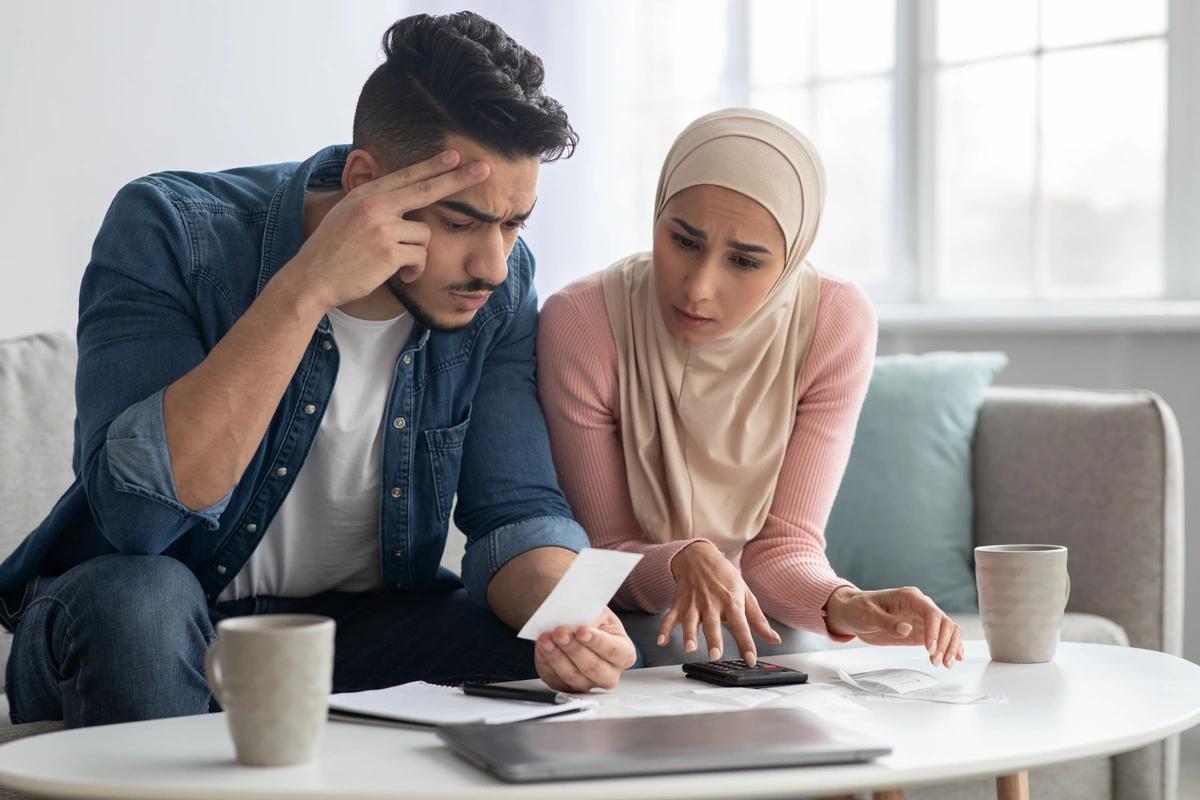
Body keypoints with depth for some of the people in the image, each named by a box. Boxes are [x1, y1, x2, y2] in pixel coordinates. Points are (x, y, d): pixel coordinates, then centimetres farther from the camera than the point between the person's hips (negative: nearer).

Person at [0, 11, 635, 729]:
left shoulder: (501, 285, -7)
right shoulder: (169, 229, -20)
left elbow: (518, 510, -8)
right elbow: (135, 510, -31)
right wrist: (307, 286, -37)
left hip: (358, 628, 3)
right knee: (137, 597, -36)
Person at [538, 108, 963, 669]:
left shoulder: (835, 324, -15)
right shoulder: (579, 323, -21)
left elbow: (781, 547, -13)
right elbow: (605, 553, -12)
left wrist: (842, 604, -36)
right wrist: (685, 561, -34)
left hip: (754, 635, 3)